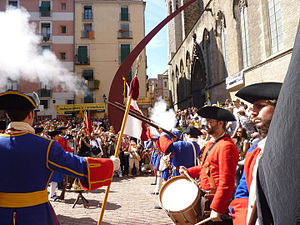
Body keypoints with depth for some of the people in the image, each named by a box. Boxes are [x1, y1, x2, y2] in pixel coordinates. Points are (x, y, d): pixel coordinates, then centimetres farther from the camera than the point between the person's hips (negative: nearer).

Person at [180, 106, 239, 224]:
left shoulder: (226, 146, -20)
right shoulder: (211, 144, 11)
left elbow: (226, 182, -24)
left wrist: (216, 209, -26)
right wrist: (188, 171, 9)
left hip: (216, 201, -9)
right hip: (206, 196, 9)